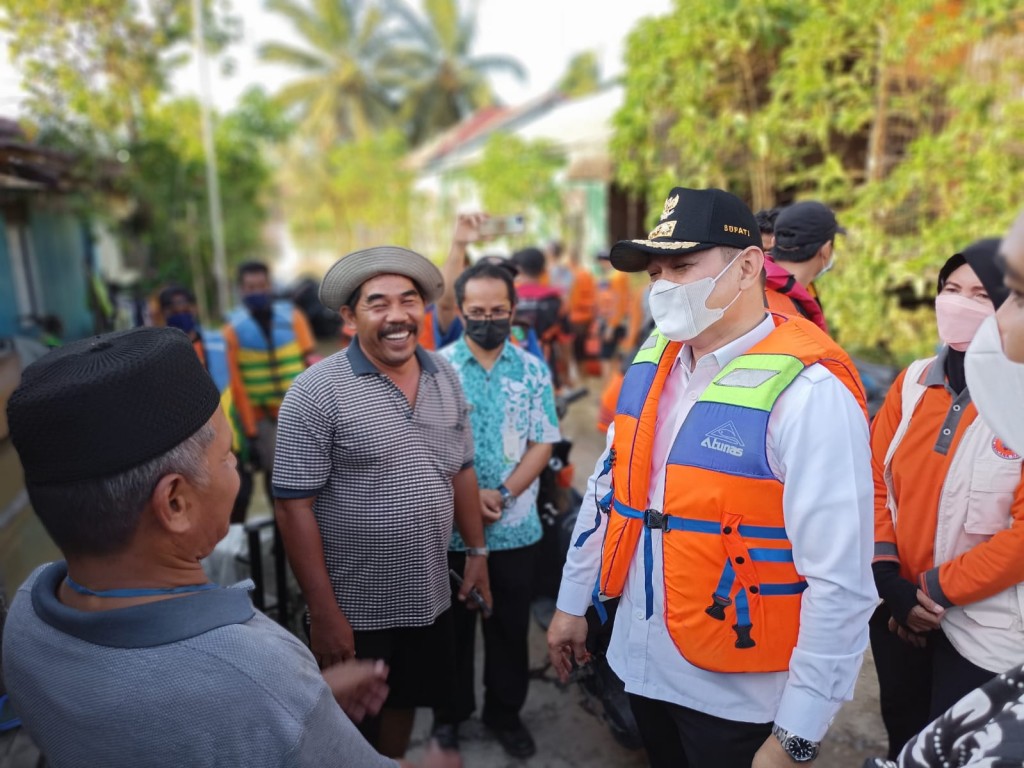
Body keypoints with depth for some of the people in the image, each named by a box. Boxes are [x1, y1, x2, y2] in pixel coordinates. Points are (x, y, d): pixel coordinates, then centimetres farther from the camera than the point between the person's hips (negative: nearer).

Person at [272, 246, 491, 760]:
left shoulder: (445, 377, 0)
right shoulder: (317, 392, -18)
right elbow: (294, 506, -17)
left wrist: (476, 550, 9)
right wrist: (324, 612, -16)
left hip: (428, 596, 5)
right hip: (355, 607, -4)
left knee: (403, 703, 24)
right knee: (354, 731, 17)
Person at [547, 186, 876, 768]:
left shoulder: (808, 388, -22)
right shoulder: (653, 357, -1)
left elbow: (841, 582, -21)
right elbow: (609, 485, 7)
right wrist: (574, 602, 12)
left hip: (736, 692, -6)